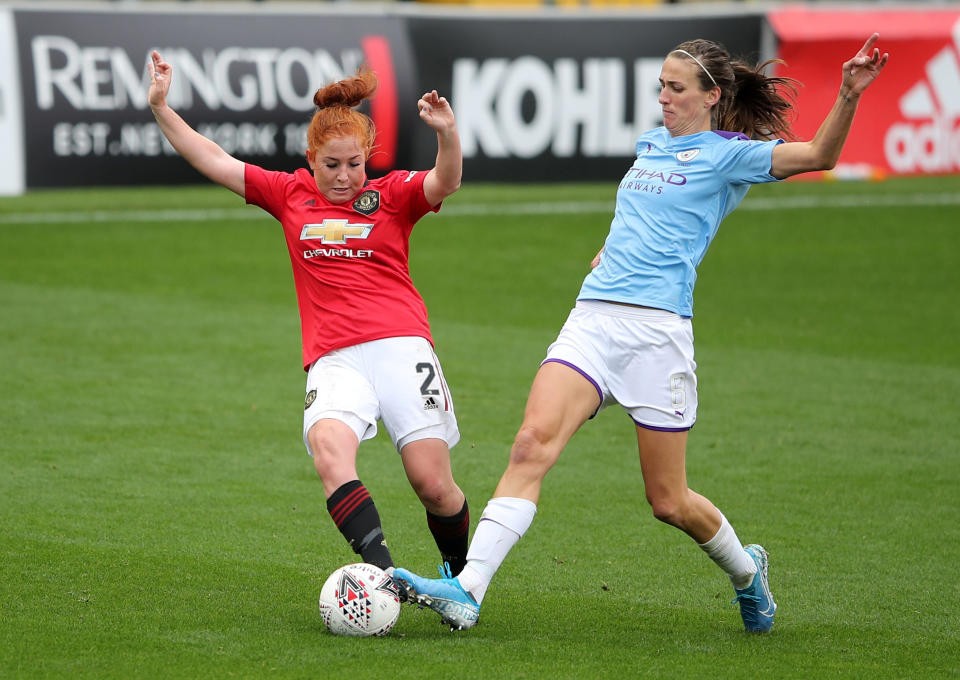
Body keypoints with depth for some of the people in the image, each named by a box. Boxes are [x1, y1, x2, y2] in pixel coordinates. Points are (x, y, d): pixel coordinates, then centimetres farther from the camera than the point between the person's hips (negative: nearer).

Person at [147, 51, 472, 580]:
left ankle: (460, 575, 20)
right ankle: (383, 572, -40)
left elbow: (445, 183, -11)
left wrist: (447, 133, -31)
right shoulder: (290, 195, 16)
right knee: (328, 448, -31)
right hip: (334, 358, 1)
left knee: (432, 483, -9)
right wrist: (162, 108, 11)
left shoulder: (393, 194, 9)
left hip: (401, 346, -1)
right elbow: (214, 162, 17)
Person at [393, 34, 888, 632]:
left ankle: (746, 571, 34)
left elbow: (819, 156, -15)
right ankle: (467, 590, -26)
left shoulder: (728, 154, 0)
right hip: (593, 317, 5)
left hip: (659, 330, -5)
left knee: (669, 501, 3)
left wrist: (848, 96, -29)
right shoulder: (651, 145, 19)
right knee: (533, 443, -18)